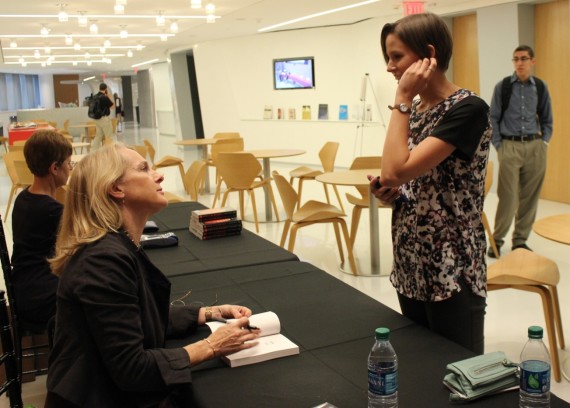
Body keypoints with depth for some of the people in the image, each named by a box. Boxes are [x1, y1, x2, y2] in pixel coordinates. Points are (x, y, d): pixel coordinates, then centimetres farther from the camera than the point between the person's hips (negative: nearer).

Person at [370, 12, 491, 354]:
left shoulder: (468, 109, -17)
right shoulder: (416, 110, 8)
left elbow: (397, 170, -26)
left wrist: (402, 99, -17)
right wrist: (389, 192, -2)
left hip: (452, 273, -8)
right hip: (410, 267, 8)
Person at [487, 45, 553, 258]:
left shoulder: (541, 88, 6)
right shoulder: (502, 86, 0)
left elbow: (547, 120, 14)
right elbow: (493, 119, 2)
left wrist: (544, 142, 3)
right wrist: (498, 146, -4)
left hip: (535, 148, 3)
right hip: (510, 147, -3)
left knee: (530, 197, 7)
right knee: (508, 197, -4)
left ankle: (520, 240, 19)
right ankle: (497, 239, 11)